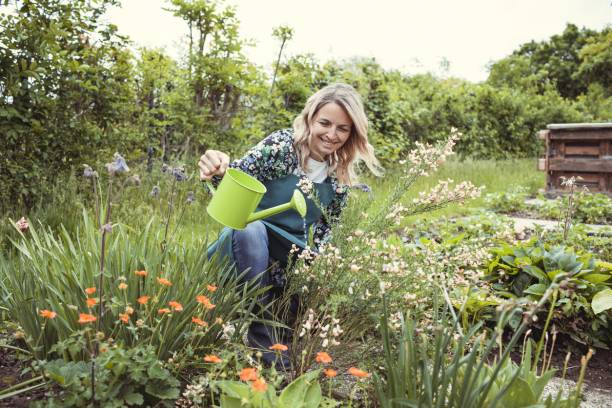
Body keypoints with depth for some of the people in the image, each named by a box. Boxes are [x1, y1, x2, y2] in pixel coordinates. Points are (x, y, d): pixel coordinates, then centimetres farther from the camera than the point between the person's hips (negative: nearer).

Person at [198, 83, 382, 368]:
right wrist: (219, 171, -45)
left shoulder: (341, 176, 2)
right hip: (249, 240, -4)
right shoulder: (281, 145, -13)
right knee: (251, 229, -37)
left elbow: (326, 226, 11)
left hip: (291, 256, 4)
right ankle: (261, 334, -26)